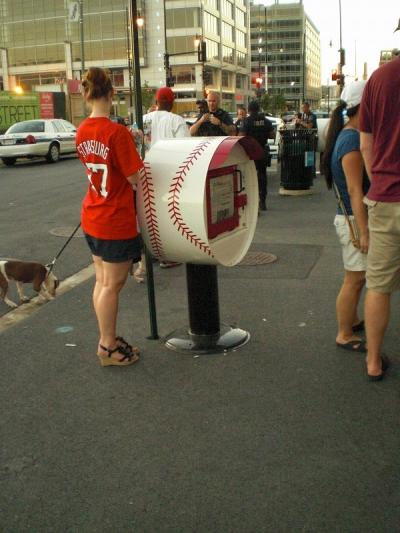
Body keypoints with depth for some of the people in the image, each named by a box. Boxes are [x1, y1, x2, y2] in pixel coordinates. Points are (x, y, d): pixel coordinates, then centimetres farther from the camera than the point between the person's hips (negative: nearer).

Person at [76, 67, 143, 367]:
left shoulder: (82, 132, 1)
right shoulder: (118, 132, -21)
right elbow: (137, 180, -19)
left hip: (92, 218, 8)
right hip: (117, 221, -8)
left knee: (103, 281, 17)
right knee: (112, 285, 5)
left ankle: (109, 340, 31)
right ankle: (108, 348, 18)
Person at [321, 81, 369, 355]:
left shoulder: (350, 135, 11)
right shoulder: (353, 140, -20)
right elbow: (355, 190, -24)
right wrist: (364, 232, -24)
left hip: (355, 217, 10)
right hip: (354, 219, -10)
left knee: (358, 277, 21)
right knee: (355, 279, 0)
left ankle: (352, 320, 37)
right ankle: (345, 336, 11)